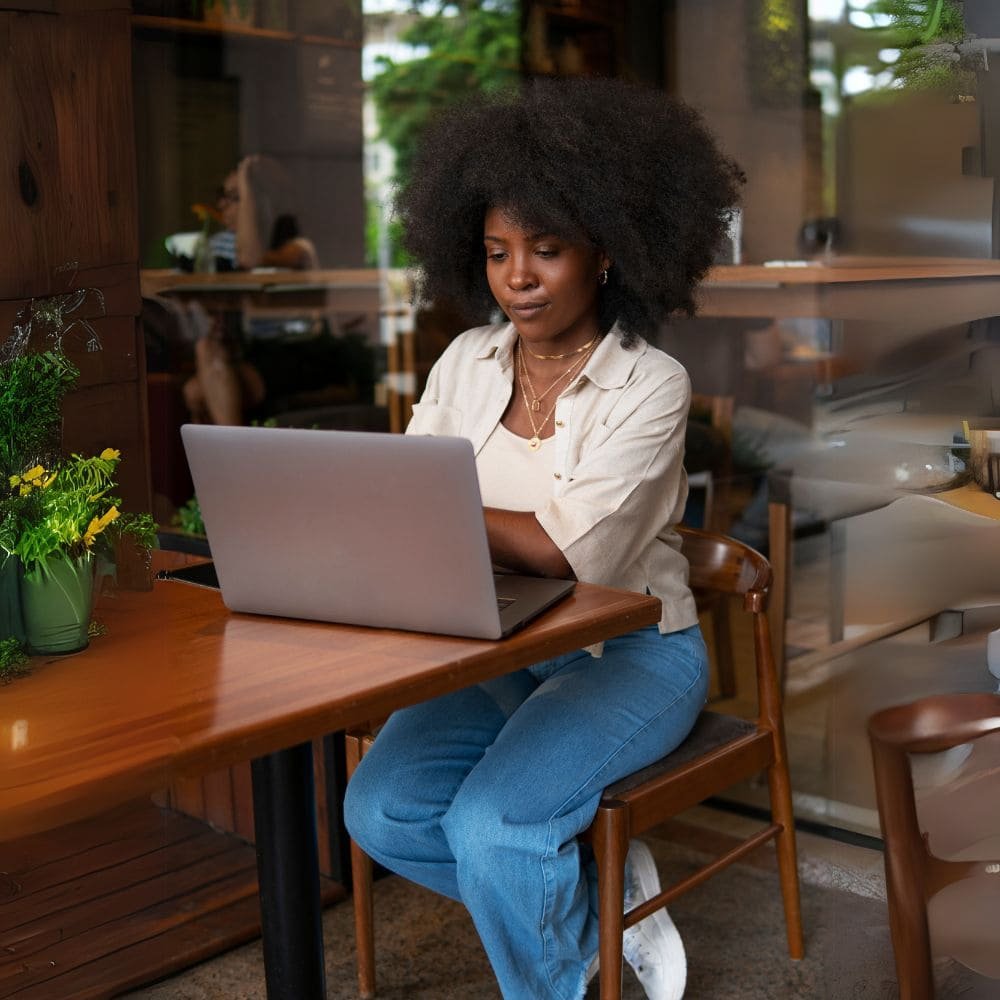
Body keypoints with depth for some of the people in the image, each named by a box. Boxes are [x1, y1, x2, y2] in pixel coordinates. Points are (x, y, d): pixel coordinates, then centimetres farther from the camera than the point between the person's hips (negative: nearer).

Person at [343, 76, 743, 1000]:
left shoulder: (650, 384, -13)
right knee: (380, 812, -13)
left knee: (490, 821, -26)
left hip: (629, 651, -5)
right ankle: (609, 893, 7)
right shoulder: (468, 362, 3)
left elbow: (569, 551, -24)